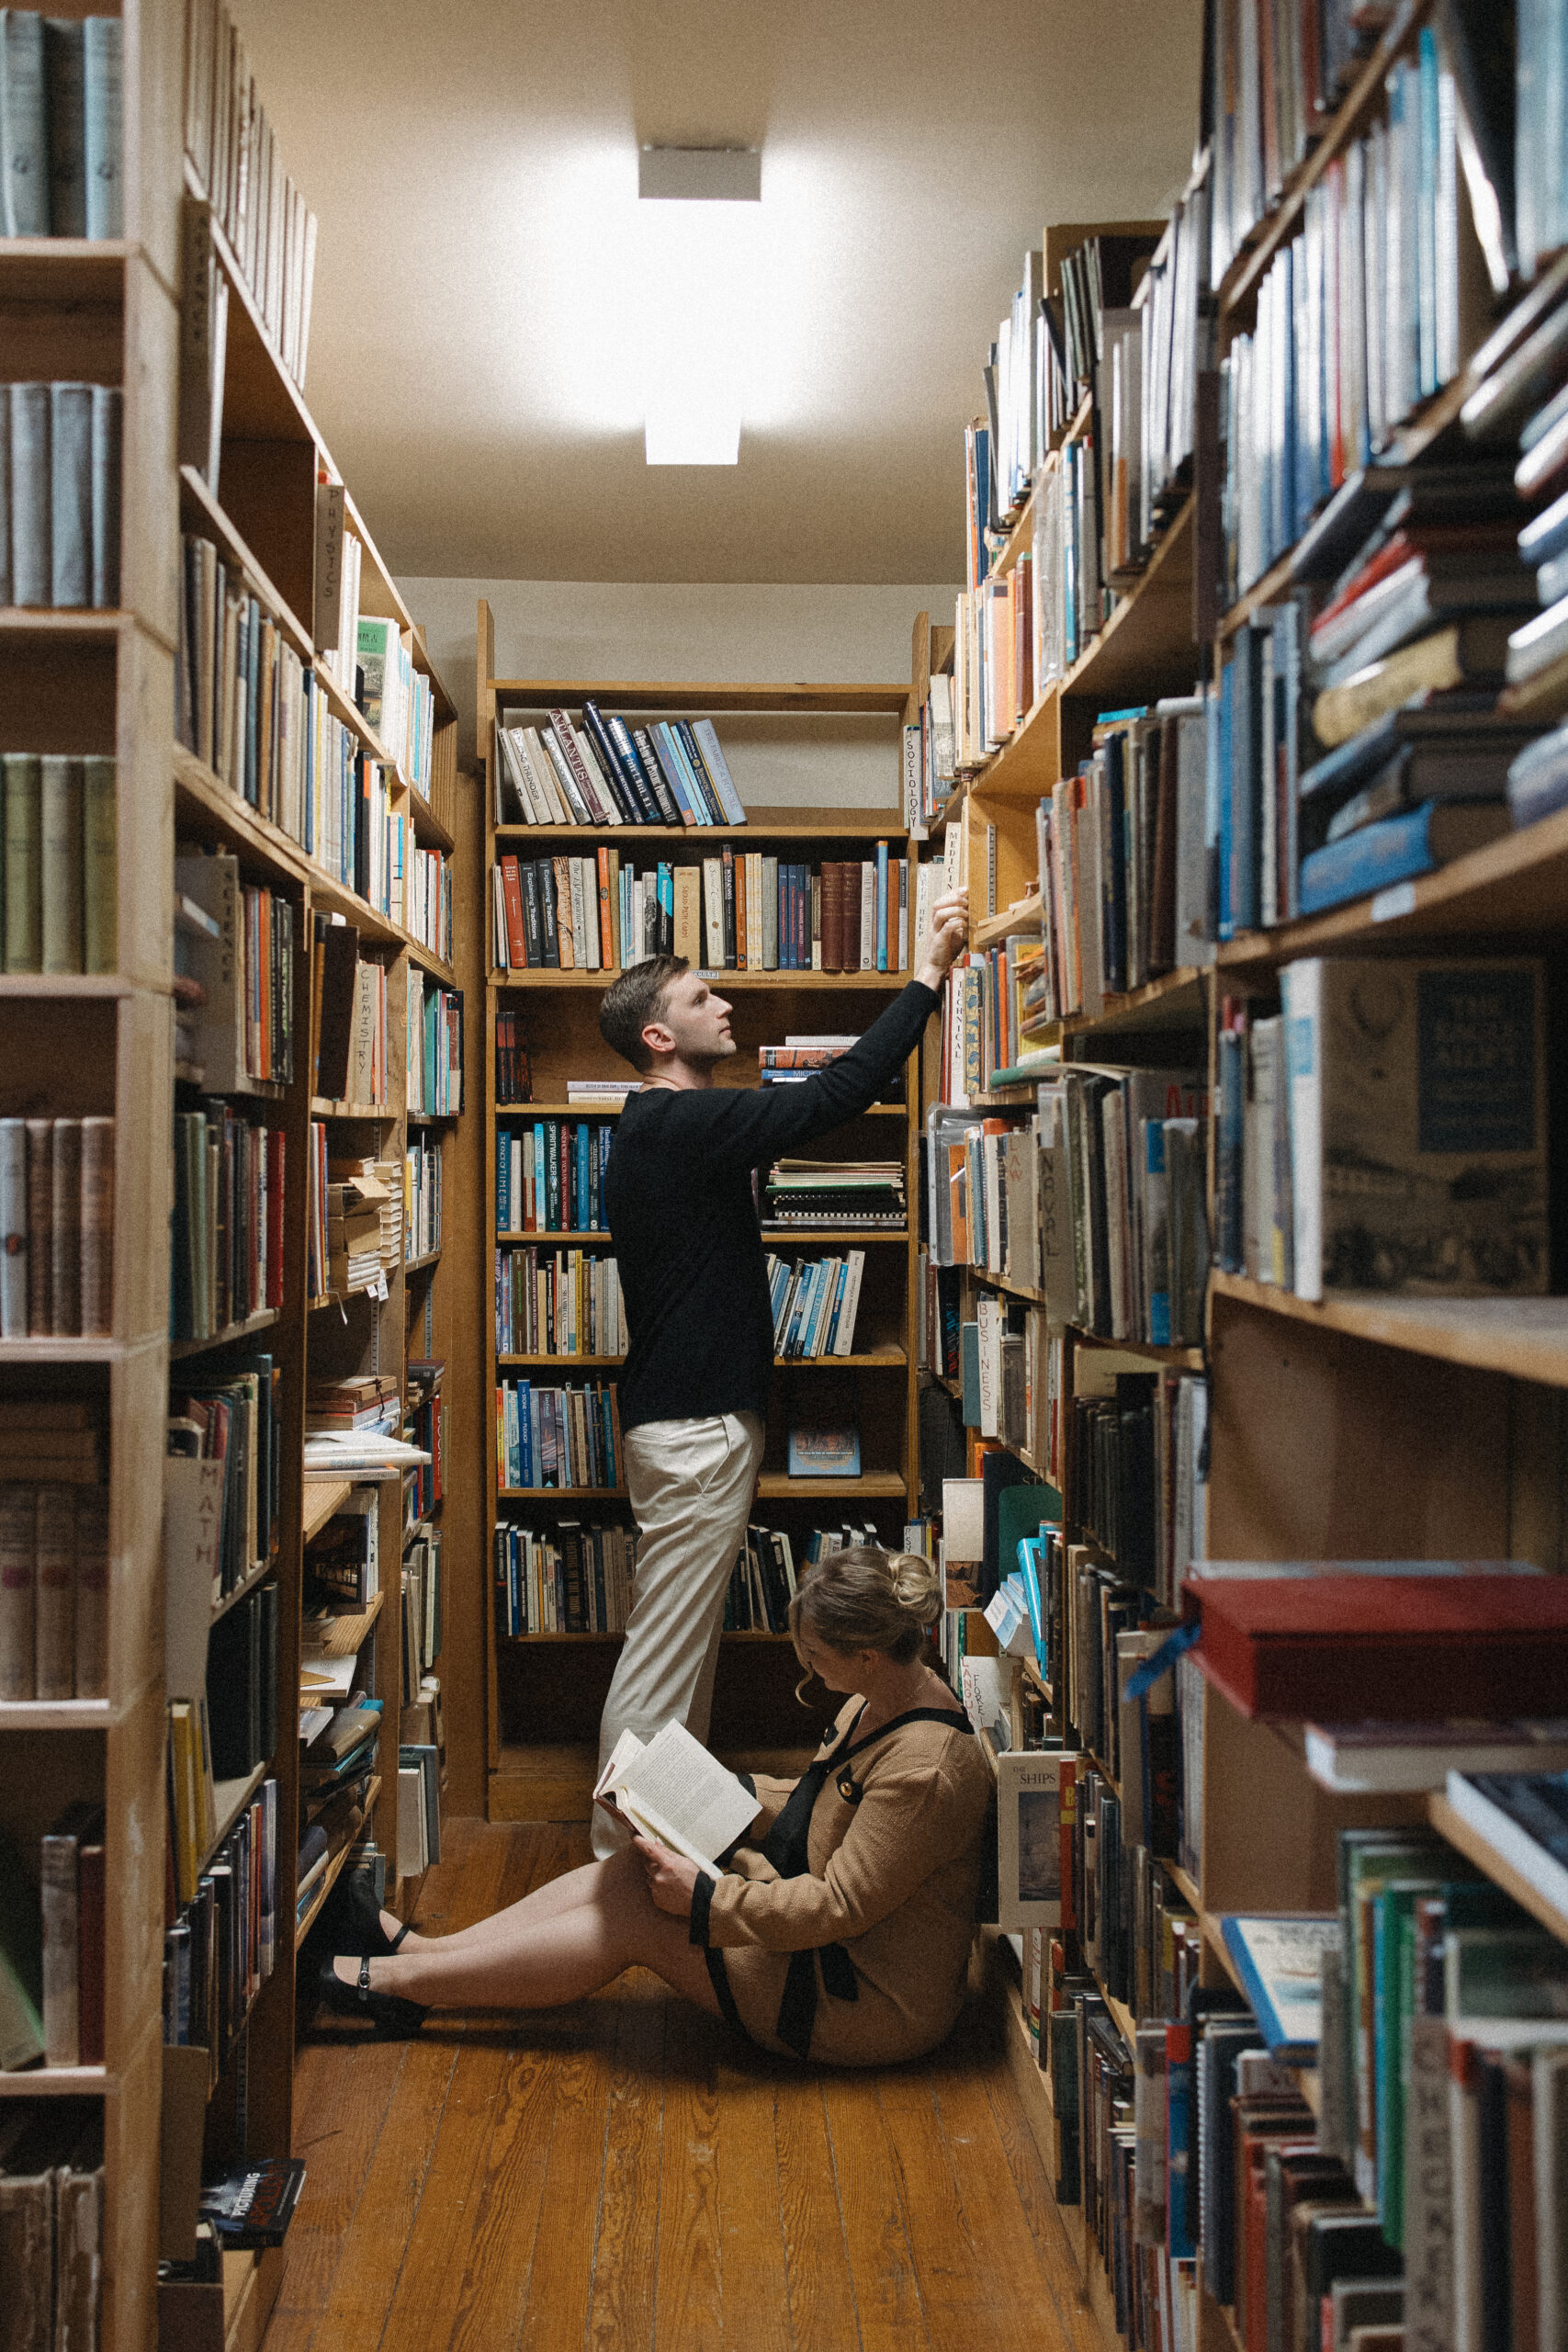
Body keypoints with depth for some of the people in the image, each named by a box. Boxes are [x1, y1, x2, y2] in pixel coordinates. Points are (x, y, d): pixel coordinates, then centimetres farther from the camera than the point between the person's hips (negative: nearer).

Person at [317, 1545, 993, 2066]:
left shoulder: (924, 1770, -29)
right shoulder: (880, 1700, 1)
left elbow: (841, 1906, -27)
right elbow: (816, 1806, 15)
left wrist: (704, 1899, -23)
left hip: (876, 2004, -9)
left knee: (640, 1918, -11)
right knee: (635, 1867, -3)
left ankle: (401, 1982, -1)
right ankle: (425, 1949, 3)